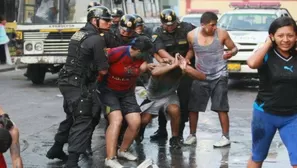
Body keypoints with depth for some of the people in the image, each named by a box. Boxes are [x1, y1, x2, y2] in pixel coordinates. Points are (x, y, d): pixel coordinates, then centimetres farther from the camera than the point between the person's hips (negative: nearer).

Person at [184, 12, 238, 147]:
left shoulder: (222, 34, -13)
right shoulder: (192, 35, -7)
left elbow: (234, 48, -3)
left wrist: (231, 53, -25)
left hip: (219, 76, -3)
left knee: (221, 108, -3)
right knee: (193, 107, 6)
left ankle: (226, 137, 6)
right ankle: (192, 135, 21)